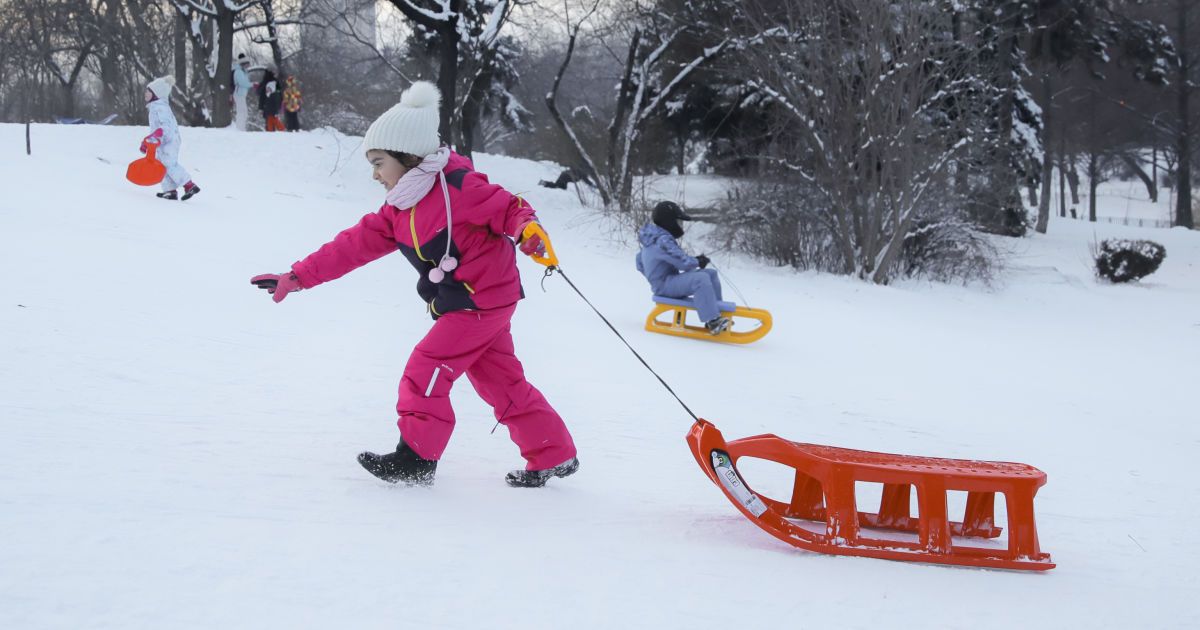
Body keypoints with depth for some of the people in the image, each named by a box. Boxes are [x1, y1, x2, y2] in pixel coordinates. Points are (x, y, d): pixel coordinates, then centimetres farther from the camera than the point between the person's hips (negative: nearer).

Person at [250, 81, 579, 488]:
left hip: (485, 300, -9)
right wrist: (298, 277, 4)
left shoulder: (457, 187, -17)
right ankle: (554, 456, 19)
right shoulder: (398, 211, 8)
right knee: (501, 383, 11)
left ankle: (416, 458, -5)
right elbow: (355, 245, 7)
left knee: (427, 367, -11)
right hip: (458, 306, 9)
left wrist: (529, 230, -38)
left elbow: (509, 208, -15)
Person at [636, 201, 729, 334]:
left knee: (711, 274, 6)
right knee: (701, 279, -30)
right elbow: (683, 262, -24)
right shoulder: (662, 241, -21)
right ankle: (713, 322, -32)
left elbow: (640, 264, 24)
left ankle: (715, 315, 3)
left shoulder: (652, 239, 13)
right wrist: (698, 262, -6)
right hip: (664, 285, -11)